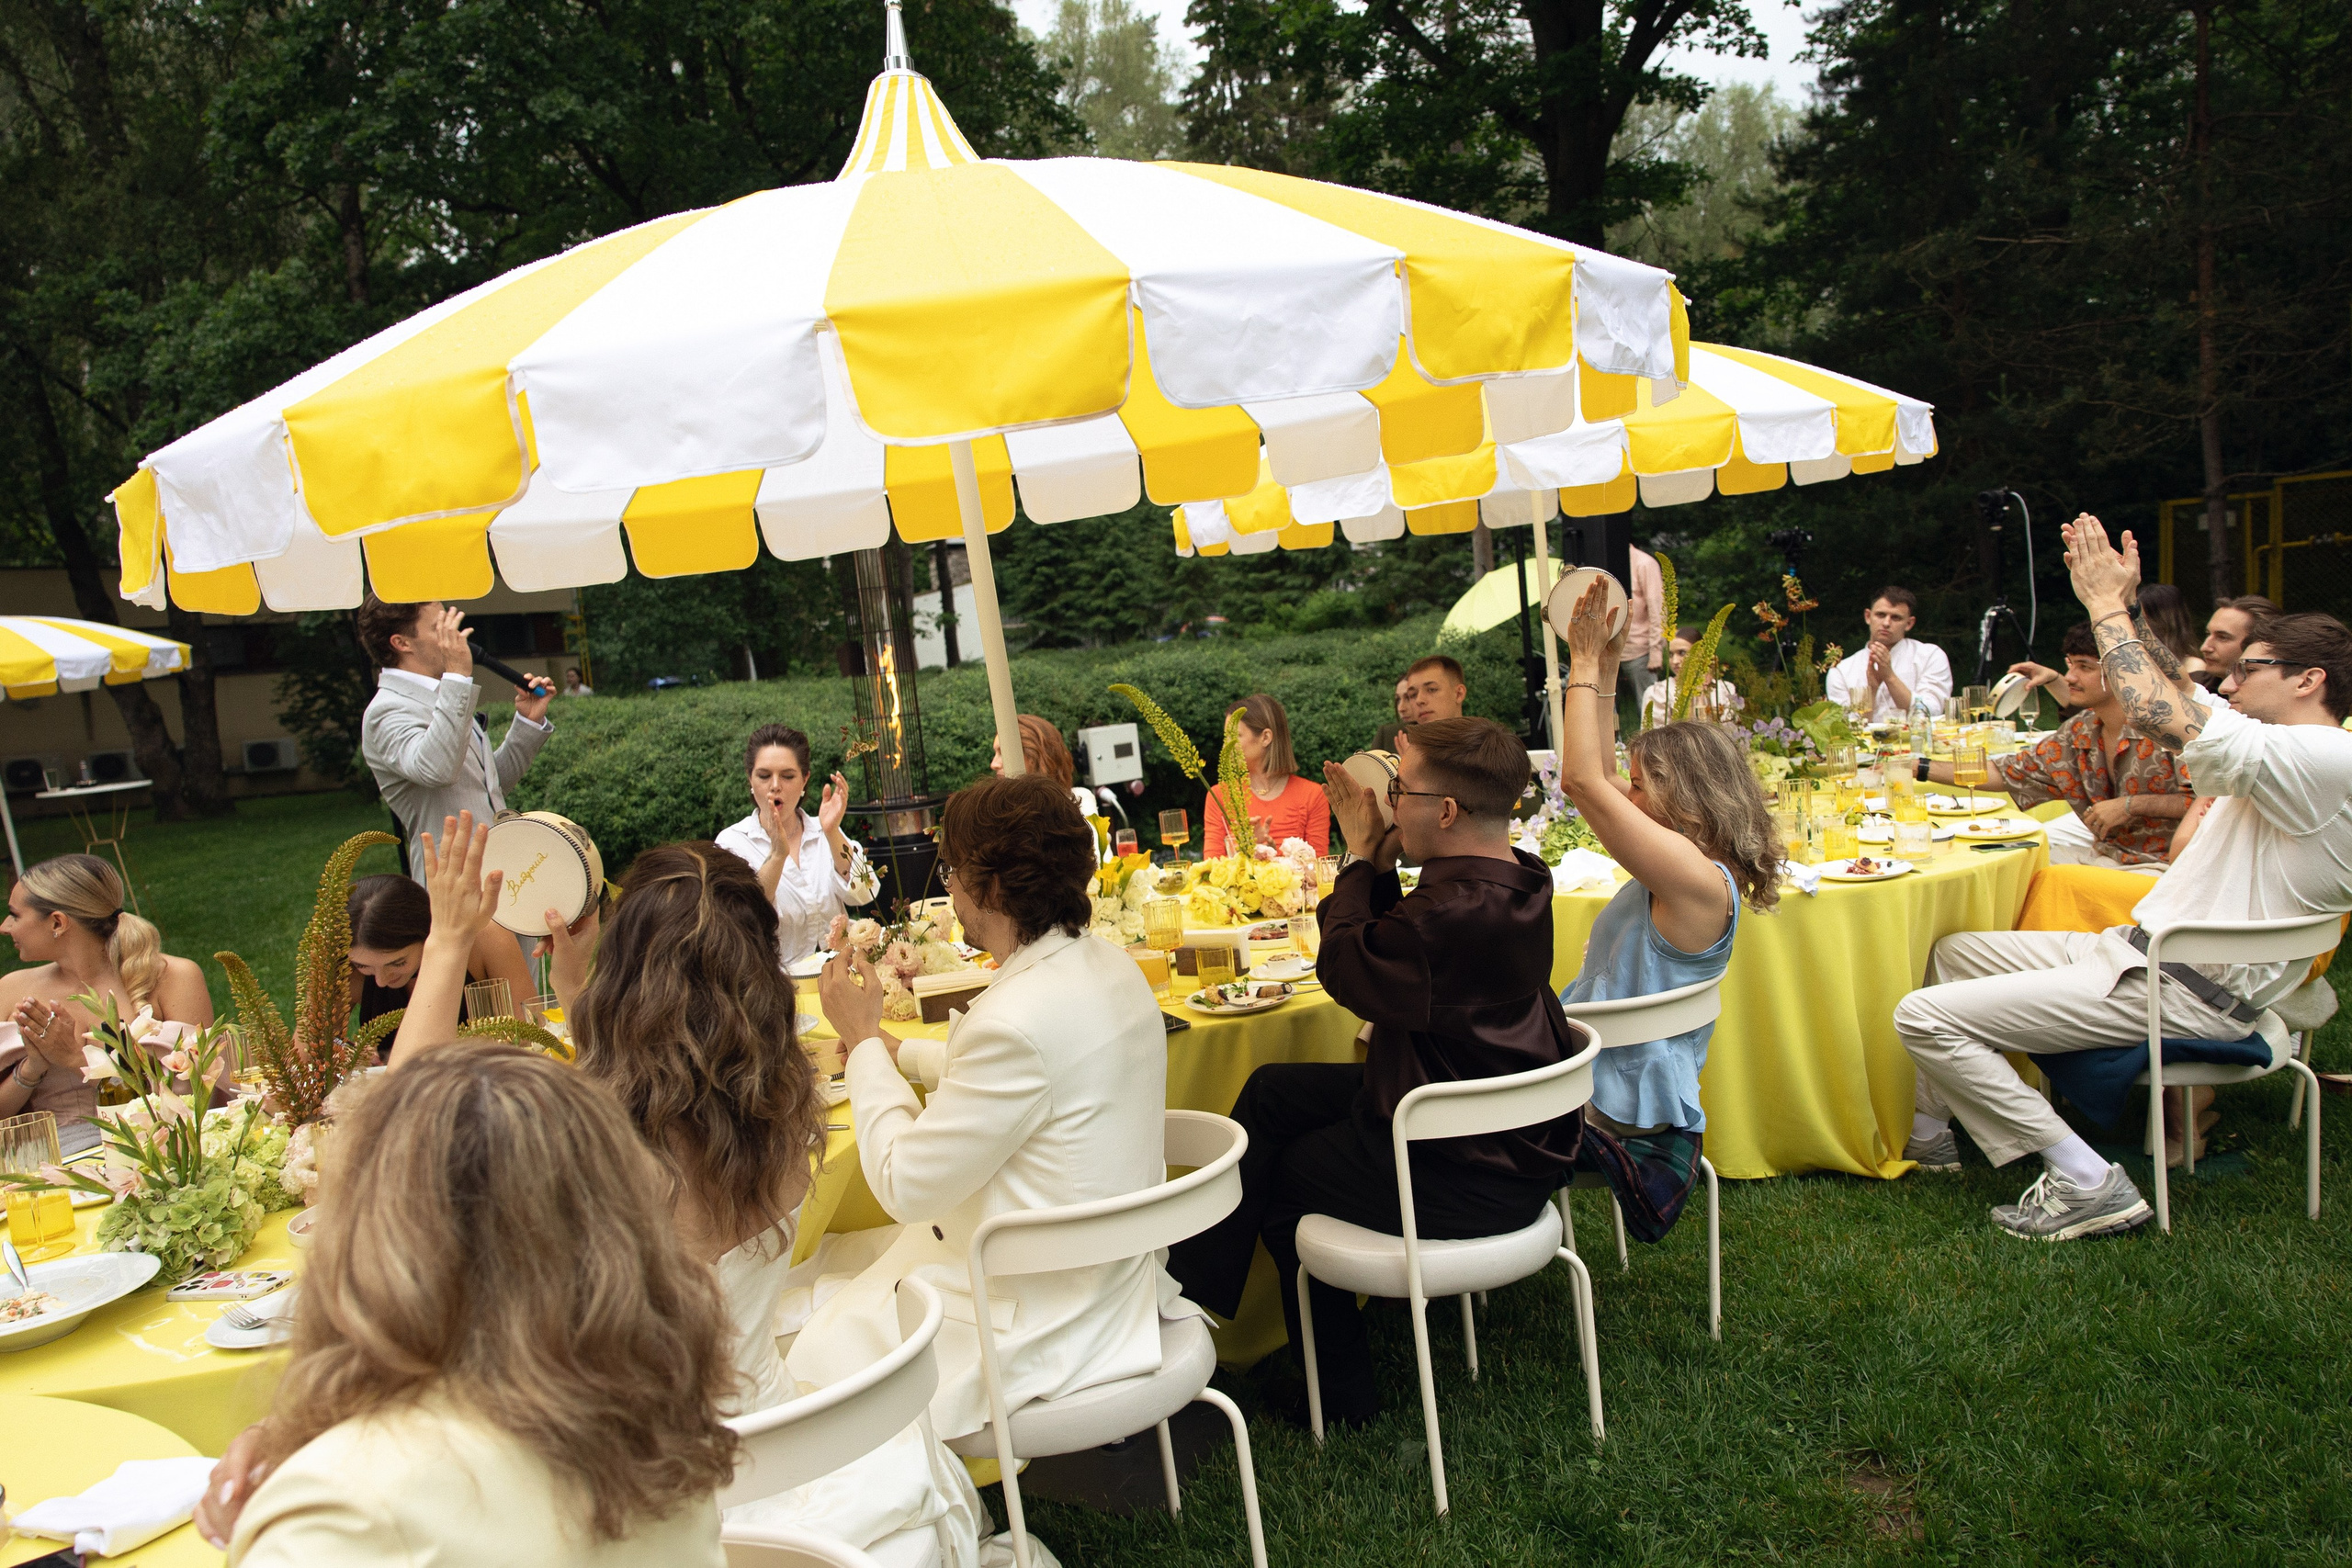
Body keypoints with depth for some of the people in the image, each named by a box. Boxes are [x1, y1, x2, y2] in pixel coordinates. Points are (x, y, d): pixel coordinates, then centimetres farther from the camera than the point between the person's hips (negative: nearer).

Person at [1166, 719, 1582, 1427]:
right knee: (1271, 1091, 15)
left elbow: (1344, 966, -15)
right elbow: (1388, 948, 10)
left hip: (1462, 1181, -9)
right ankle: (1191, 1275, 27)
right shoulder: (1518, 878, -1)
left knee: (1281, 1178, 16)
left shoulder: (1453, 914, -32)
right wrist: (1378, 860, -1)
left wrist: (1363, 859, -4)